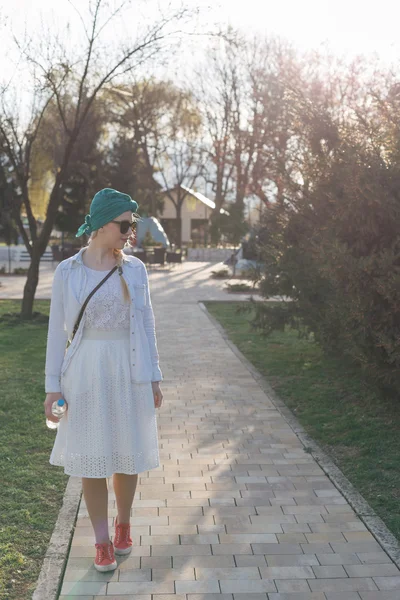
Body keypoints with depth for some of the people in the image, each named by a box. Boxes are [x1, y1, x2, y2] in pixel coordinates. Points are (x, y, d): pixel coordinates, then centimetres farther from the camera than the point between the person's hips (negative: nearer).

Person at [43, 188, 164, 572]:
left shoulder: (135, 269, 2)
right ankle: (102, 541, 18)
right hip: (86, 372, -2)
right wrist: (53, 385, -2)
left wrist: (153, 377, 6)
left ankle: (123, 525, 32)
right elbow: (57, 329, 0)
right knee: (91, 457, 4)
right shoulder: (68, 272, -4)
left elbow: (145, 324, 7)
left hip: (129, 371, 2)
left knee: (127, 453, 10)